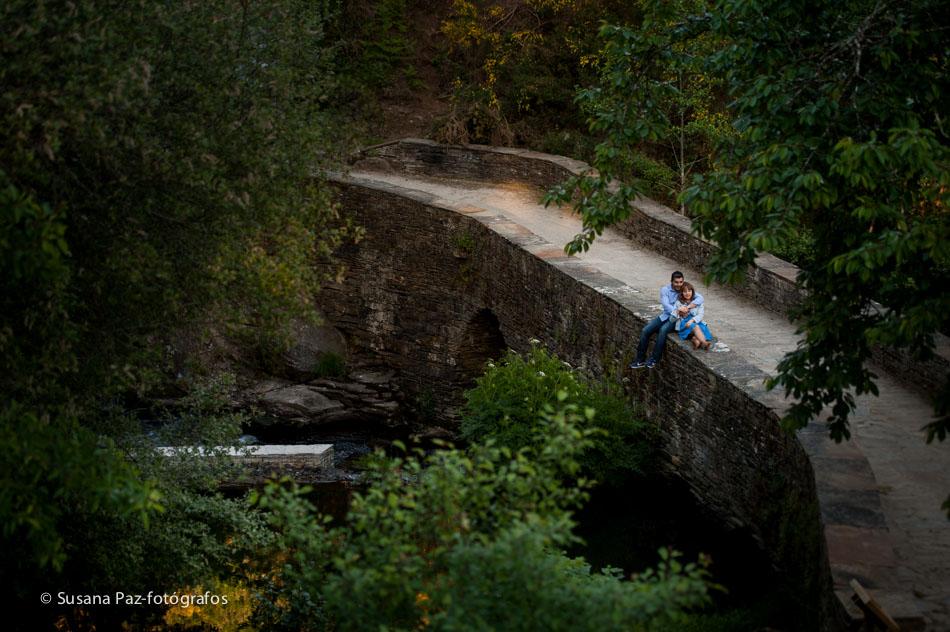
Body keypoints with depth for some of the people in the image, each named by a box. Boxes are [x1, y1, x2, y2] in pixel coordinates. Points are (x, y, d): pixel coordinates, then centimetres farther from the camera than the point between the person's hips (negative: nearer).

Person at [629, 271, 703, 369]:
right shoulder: (665, 290, -2)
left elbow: (700, 298, -19)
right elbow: (666, 305, -16)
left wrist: (688, 307, -35)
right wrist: (677, 311, -33)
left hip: (676, 319, -3)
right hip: (665, 315, 3)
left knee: (663, 330, -32)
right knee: (646, 330, -15)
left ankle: (654, 359, -25)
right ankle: (640, 360, -6)